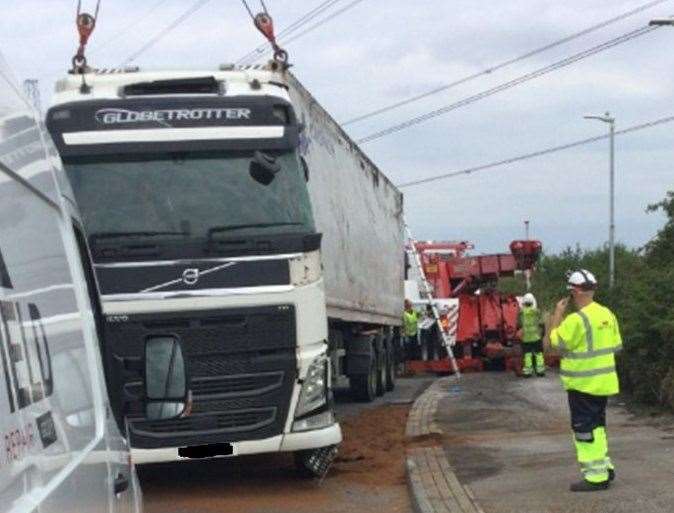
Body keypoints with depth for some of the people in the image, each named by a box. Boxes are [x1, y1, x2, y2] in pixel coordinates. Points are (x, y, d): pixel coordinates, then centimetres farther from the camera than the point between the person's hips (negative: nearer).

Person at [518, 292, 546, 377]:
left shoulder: (521, 313, -4)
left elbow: (518, 325, 4)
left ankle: (527, 371, 1)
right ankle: (540, 370, 9)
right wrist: (542, 333, 14)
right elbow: (542, 324, -1)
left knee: (527, 354, 3)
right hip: (536, 337, 0)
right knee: (538, 354, 8)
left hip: (526, 338, 0)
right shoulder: (537, 312, -4)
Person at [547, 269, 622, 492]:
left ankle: (596, 476, 1)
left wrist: (558, 313, -3)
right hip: (603, 381, 8)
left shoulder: (576, 320, -22)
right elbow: (616, 346, 10)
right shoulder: (607, 314, 4)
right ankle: (605, 467, 28)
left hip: (583, 383, -8)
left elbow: (554, 341, -11)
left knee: (585, 430, -1)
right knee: (597, 425, 21)